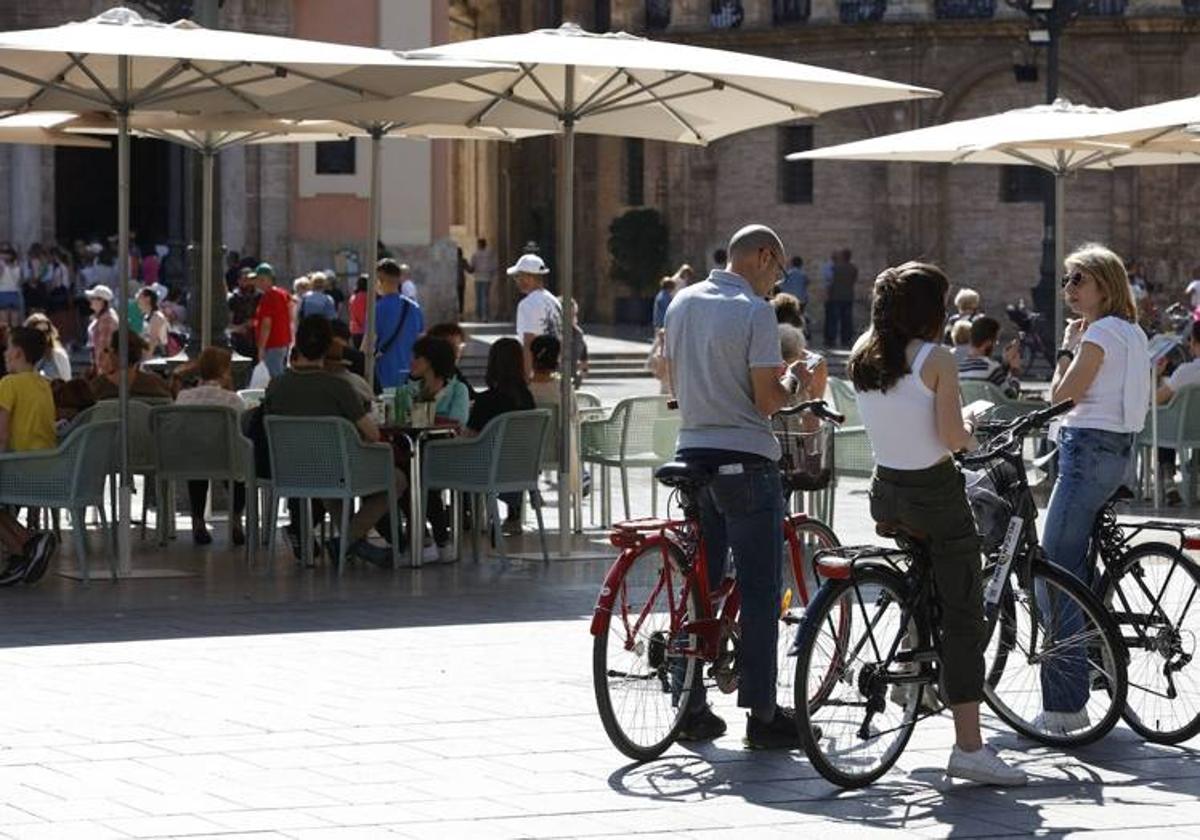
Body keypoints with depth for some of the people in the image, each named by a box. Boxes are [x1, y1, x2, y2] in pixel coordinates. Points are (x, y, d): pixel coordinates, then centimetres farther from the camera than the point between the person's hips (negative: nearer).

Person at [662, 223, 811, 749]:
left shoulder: (682, 303, 9)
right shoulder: (755, 311, -12)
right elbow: (767, 400, -15)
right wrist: (796, 381, 6)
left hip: (693, 453, 7)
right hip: (745, 461, -7)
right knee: (759, 593, -1)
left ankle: (692, 710, 14)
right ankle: (762, 715, 1)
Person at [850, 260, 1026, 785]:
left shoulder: (862, 355, 5)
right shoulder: (935, 359, -15)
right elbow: (952, 437, -16)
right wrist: (969, 426, 4)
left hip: (885, 493, 7)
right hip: (935, 492, -7)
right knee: (963, 618, -3)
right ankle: (969, 747, -7)